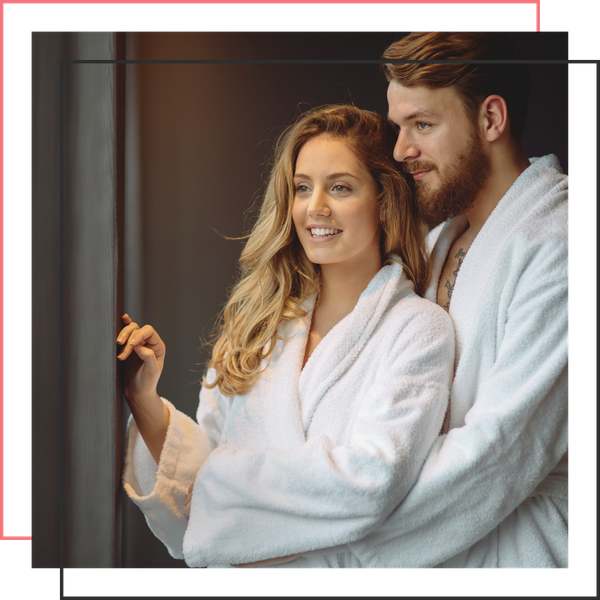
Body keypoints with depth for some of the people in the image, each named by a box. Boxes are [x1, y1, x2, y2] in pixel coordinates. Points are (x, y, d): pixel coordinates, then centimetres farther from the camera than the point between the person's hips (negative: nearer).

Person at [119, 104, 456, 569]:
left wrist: (221, 475, -8)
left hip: (339, 566, -2)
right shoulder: (262, 323, 8)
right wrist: (145, 401, -6)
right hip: (233, 566, 3)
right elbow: (201, 469, 9)